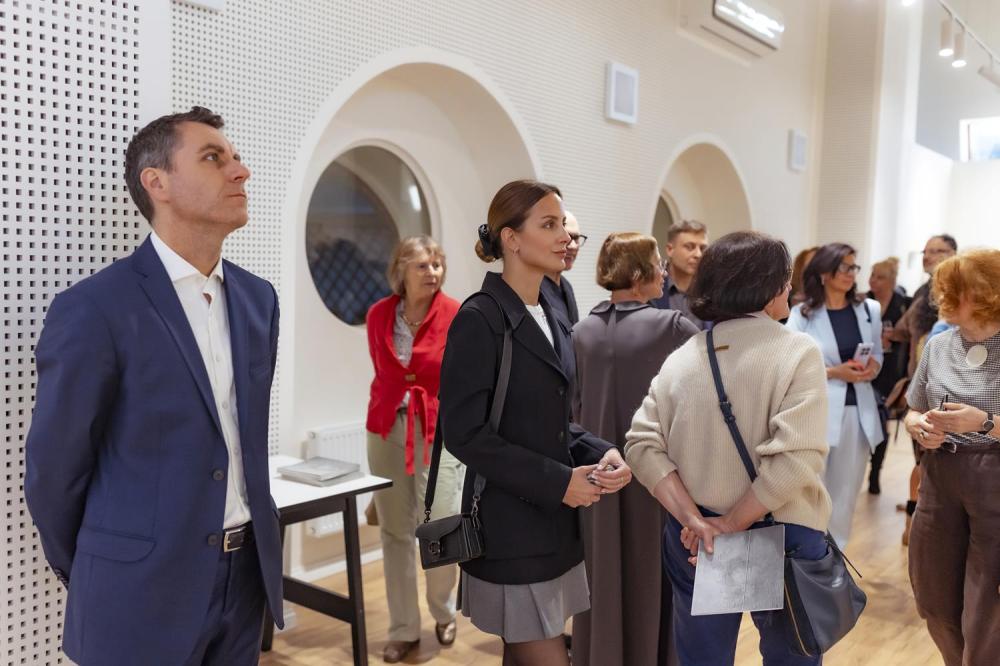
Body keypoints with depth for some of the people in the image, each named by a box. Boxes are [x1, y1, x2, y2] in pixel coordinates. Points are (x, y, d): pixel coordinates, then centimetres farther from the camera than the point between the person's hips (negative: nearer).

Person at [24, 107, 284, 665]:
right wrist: (89, 574, 6)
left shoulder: (259, 299, 4)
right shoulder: (94, 309, -15)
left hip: (249, 571, 6)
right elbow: (53, 469, -7)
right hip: (144, 592, -5)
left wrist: (253, 531, 17)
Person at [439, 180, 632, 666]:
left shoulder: (550, 318, 11)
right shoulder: (479, 320, -14)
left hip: (554, 523, 8)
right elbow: (465, 432, -18)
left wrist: (600, 453, -3)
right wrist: (557, 482, -18)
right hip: (510, 528, -8)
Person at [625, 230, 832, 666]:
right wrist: (731, 524, -16)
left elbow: (643, 446, -10)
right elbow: (796, 457, -23)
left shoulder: (682, 357, -1)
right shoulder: (797, 352, -12)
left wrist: (692, 519, -14)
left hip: (696, 541, 3)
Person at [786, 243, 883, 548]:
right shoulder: (802, 315, -6)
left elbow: (877, 354, 18)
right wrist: (835, 372, -16)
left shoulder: (870, 309, 7)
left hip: (858, 409, 4)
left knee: (846, 488, 12)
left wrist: (873, 367, -5)